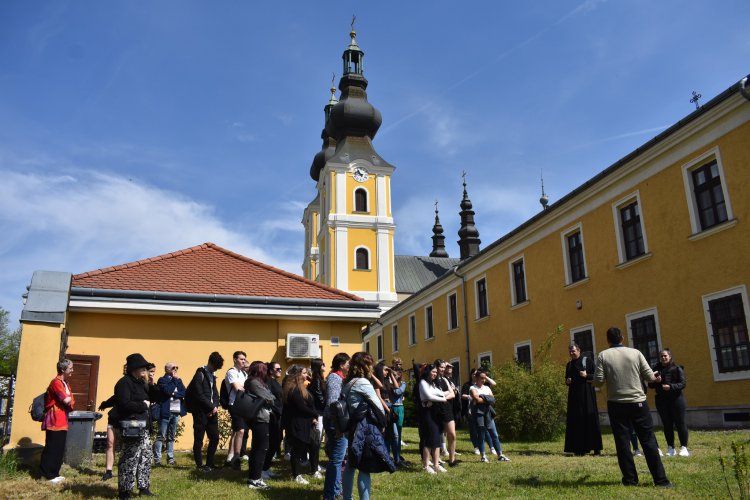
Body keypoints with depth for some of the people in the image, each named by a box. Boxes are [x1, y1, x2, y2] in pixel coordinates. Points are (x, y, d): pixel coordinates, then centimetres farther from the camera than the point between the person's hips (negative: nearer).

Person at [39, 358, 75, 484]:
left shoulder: (66, 384, 16)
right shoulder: (56, 382, -14)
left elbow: (71, 402, 17)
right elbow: (66, 400, -22)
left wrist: (69, 401, -4)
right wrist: (69, 398, -1)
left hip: (62, 421, 10)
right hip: (54, 421, -9)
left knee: (60, 449, 12)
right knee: (52, 448, -4)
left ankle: (54, 473, 19)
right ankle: (47, 474, 4)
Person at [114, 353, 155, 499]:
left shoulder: (139, 382, 16)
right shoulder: (124, 383, -13)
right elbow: (124, 404, -23)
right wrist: (143, 405, -13)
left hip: (143, 427, 10)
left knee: (146, 457, 13)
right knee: (130, 460, -5)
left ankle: (144, 487, 23)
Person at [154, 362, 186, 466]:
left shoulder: (178, 380, 16)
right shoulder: (162, 380, -2)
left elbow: (184, 393, 3)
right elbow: (168, 391, -19)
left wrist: (174, 394, -11)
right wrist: (174, 380, -10)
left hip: (176, 412, 6)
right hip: (166, 412, -6)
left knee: (171, 437, 9)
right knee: (161, 436, -3)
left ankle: (170, 458, 13)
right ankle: (157, 459, 0)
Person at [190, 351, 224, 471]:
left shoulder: (212, 375, 16)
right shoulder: (200, 374, -8)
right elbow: (199, 395, -16)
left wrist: (215, 406, -1)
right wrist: (212, 407, -12)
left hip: (212, 412, 7)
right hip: (201, 412, -7)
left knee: (215, 438, 8)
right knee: (198, 440, 0)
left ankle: (209, 463, 19)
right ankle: (200, 465, 10)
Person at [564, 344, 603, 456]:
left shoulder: (587, 360, -1)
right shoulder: (569, 365, 15)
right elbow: (567, 379, 24)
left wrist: (587, 375, -18)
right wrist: (567, 381, 3)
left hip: (587, 394, -5)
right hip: (574, 395, 5)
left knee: (590, 418, -5)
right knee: (576, 421, 2)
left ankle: (596, 447, 2)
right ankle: (580, 448, 4)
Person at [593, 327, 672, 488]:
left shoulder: (603, 356, -4)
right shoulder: (635, 353, -1)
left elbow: (598, 382, -9)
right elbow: (649, 376, 0)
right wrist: (656, 377, 22)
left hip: (616, 404, -1)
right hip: (638, 402, 1)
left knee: (622, 442, 7)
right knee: (649, 441, 7)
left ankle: (630, 479, 11)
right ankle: (661, 480, 7)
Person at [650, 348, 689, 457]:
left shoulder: (677, 368, -2)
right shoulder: (656, 369, 9)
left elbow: (682, 383, -8)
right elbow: (650, 385, 11)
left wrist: (671, 386, -23)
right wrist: (655, 381, -11)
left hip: (676, 399, -4)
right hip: (661, 400, 4)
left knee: (680, 423, 0)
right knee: (667, 425, 8)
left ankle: (684, 448, 7)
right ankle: (670, 448, 14)